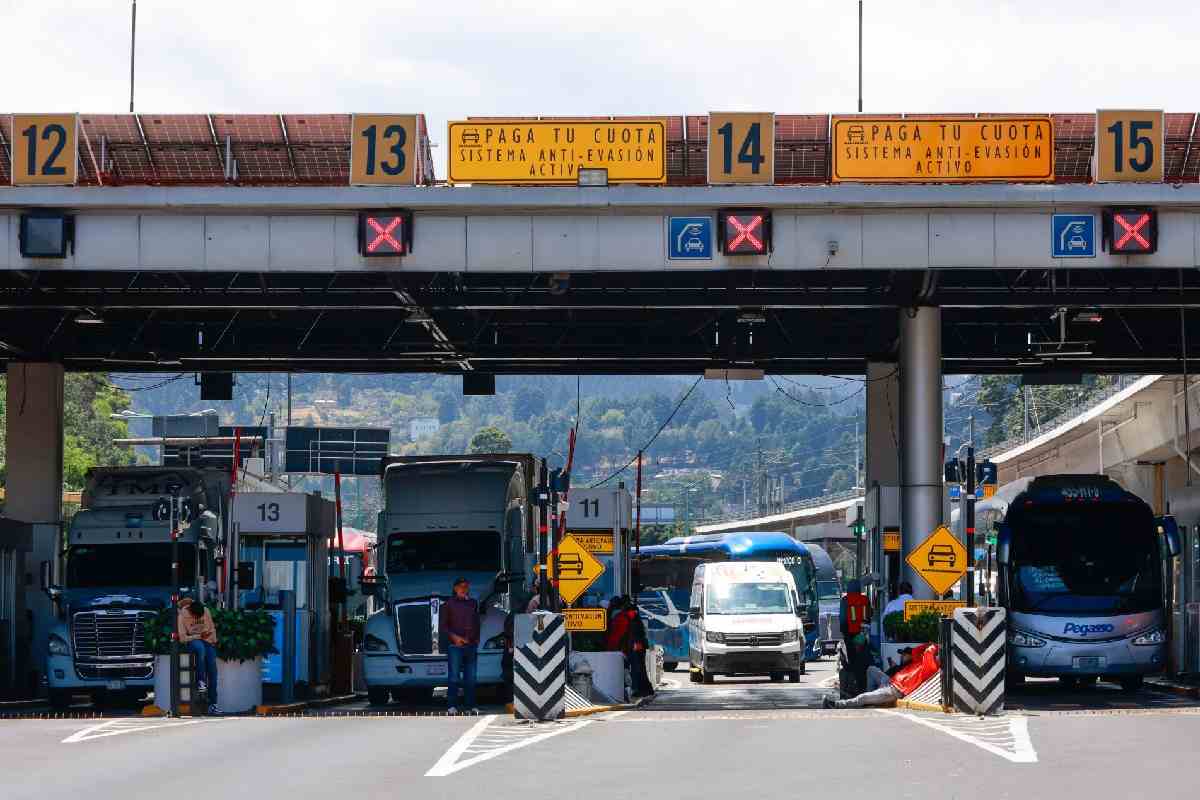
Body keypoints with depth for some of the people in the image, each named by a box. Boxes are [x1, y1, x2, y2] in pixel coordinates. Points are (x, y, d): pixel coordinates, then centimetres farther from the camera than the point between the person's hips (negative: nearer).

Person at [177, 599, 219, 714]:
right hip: (191, 641, -3)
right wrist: (199, 636, -20)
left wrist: (213, 641, -3)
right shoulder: (183, 616, -13)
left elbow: (212, 628, 10)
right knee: (200, 647, -41)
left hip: (207, 641, 3)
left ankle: (212, 704, -17)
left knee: (212, 668, -17)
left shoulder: (206, 612, -3)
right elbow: (182, 639, -15)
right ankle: (200, 681, -34)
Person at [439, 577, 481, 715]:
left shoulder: (473, 603, 16)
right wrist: (454, 637, -14)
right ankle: (451, 706, -6)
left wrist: (476, 638, 8)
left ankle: (470, 705, 11)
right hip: (455, 646, -4)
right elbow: (442, 627, 0)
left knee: (471, 677, 6)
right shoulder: (448, 604, 3)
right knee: (454, 677, -8)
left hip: (471, 646, 4)